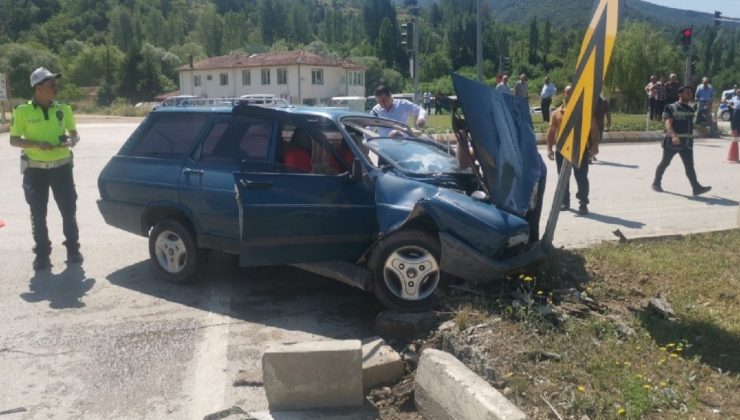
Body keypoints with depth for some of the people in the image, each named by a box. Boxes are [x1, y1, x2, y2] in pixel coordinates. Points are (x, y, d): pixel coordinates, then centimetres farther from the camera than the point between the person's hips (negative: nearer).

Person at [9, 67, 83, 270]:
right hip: (35, 169, -1)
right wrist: (37, 144, -18)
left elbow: (74, 133, 13)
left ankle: (73, 250, 18)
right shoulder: (23, 111, -4)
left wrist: (72, 141, -11)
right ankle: (42, 255, 15)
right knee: (38, 215, 5)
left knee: (69, 211, 5)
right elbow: (14, 140, -1)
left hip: (61, 167, 2)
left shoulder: (63, 109, 3)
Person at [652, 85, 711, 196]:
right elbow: (668, 123, -20)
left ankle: (696, 187, -11)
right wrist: (674, 135, -35)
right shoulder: (671, 108, -6)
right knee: (665, 163, 8)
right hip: (672, 141, -5)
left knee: (690, 166, -4)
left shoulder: (692, 109, 14)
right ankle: (656, 183, 23)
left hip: (687, 142, 5)